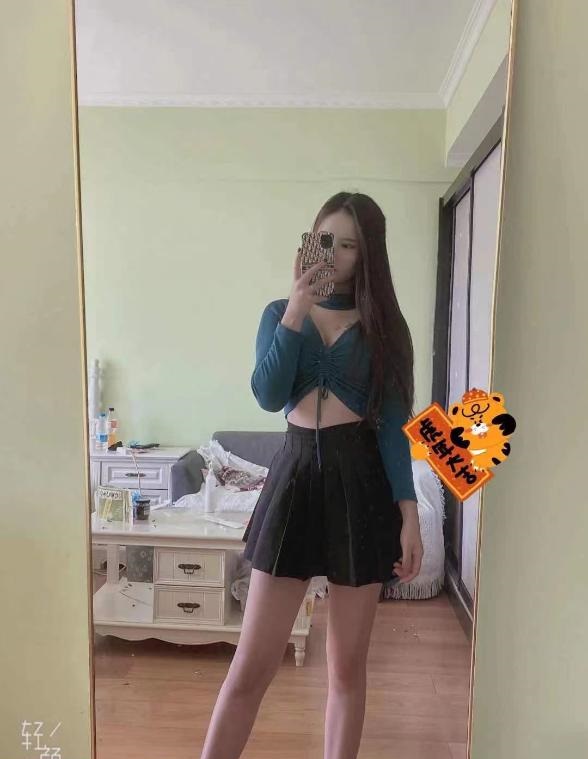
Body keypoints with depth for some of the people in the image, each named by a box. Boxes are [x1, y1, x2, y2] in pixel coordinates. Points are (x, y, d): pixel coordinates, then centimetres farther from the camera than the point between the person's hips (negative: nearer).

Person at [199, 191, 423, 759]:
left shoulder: (383, 327, 4)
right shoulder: (280, 313, 7)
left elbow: (393, 426, 0)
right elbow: (267, 395, -9)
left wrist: (409, 514, -7)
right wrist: (296, 313, -17)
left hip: (361, 482, 0)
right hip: (295, 476, 1)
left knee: (346, 665, 12)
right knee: (253, 664, 6)